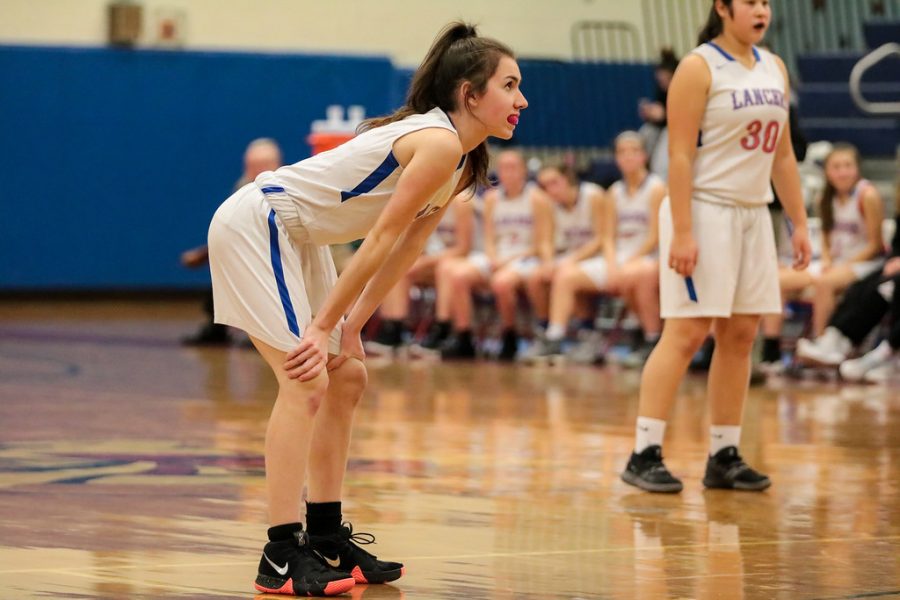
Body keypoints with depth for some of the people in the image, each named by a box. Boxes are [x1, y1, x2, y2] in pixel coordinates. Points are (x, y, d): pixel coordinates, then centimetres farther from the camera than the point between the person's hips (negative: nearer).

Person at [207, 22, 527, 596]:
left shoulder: (462, 163, 7)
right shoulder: (438, 144, -23)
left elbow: (405, 251, 7)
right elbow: (380, 242, -22)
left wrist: (351, 328, 2)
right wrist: (325, 327, -20)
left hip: (298, 240, 11)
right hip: (254, 225, -11)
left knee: (347, 379, 10)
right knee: (306, 381, -17)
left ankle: (326, 539, 17)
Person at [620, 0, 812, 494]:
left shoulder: (774, 68, 12)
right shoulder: (699, 68, -9)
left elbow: (782, 154, 16)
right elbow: (680, 154, -14)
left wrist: (799, 222, 11)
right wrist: (682, 231, -21)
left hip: (752, 213, 7)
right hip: (704, 211, -7)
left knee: (740, 335, 6)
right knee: (686, 333, -10)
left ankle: (724, 457, 12)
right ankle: (644, 455, -8)